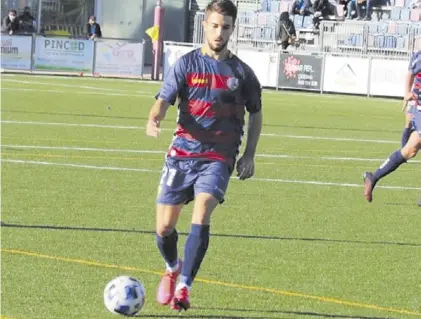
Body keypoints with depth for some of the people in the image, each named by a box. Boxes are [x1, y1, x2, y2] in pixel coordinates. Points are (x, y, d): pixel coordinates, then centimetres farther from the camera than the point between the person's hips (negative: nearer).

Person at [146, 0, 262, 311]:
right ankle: (172, 268, 34)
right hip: (183, 153, 1)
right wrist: (154, 120, -30)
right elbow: (164, 100, -7)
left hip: (219, 157, -1)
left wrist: (249, 155, 7)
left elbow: (255, 114, 17)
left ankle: (183, 288, -21)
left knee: (201, 217, -23)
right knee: (164, 227, 1)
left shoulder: (241, 72, 6)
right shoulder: (186, 64, 3)